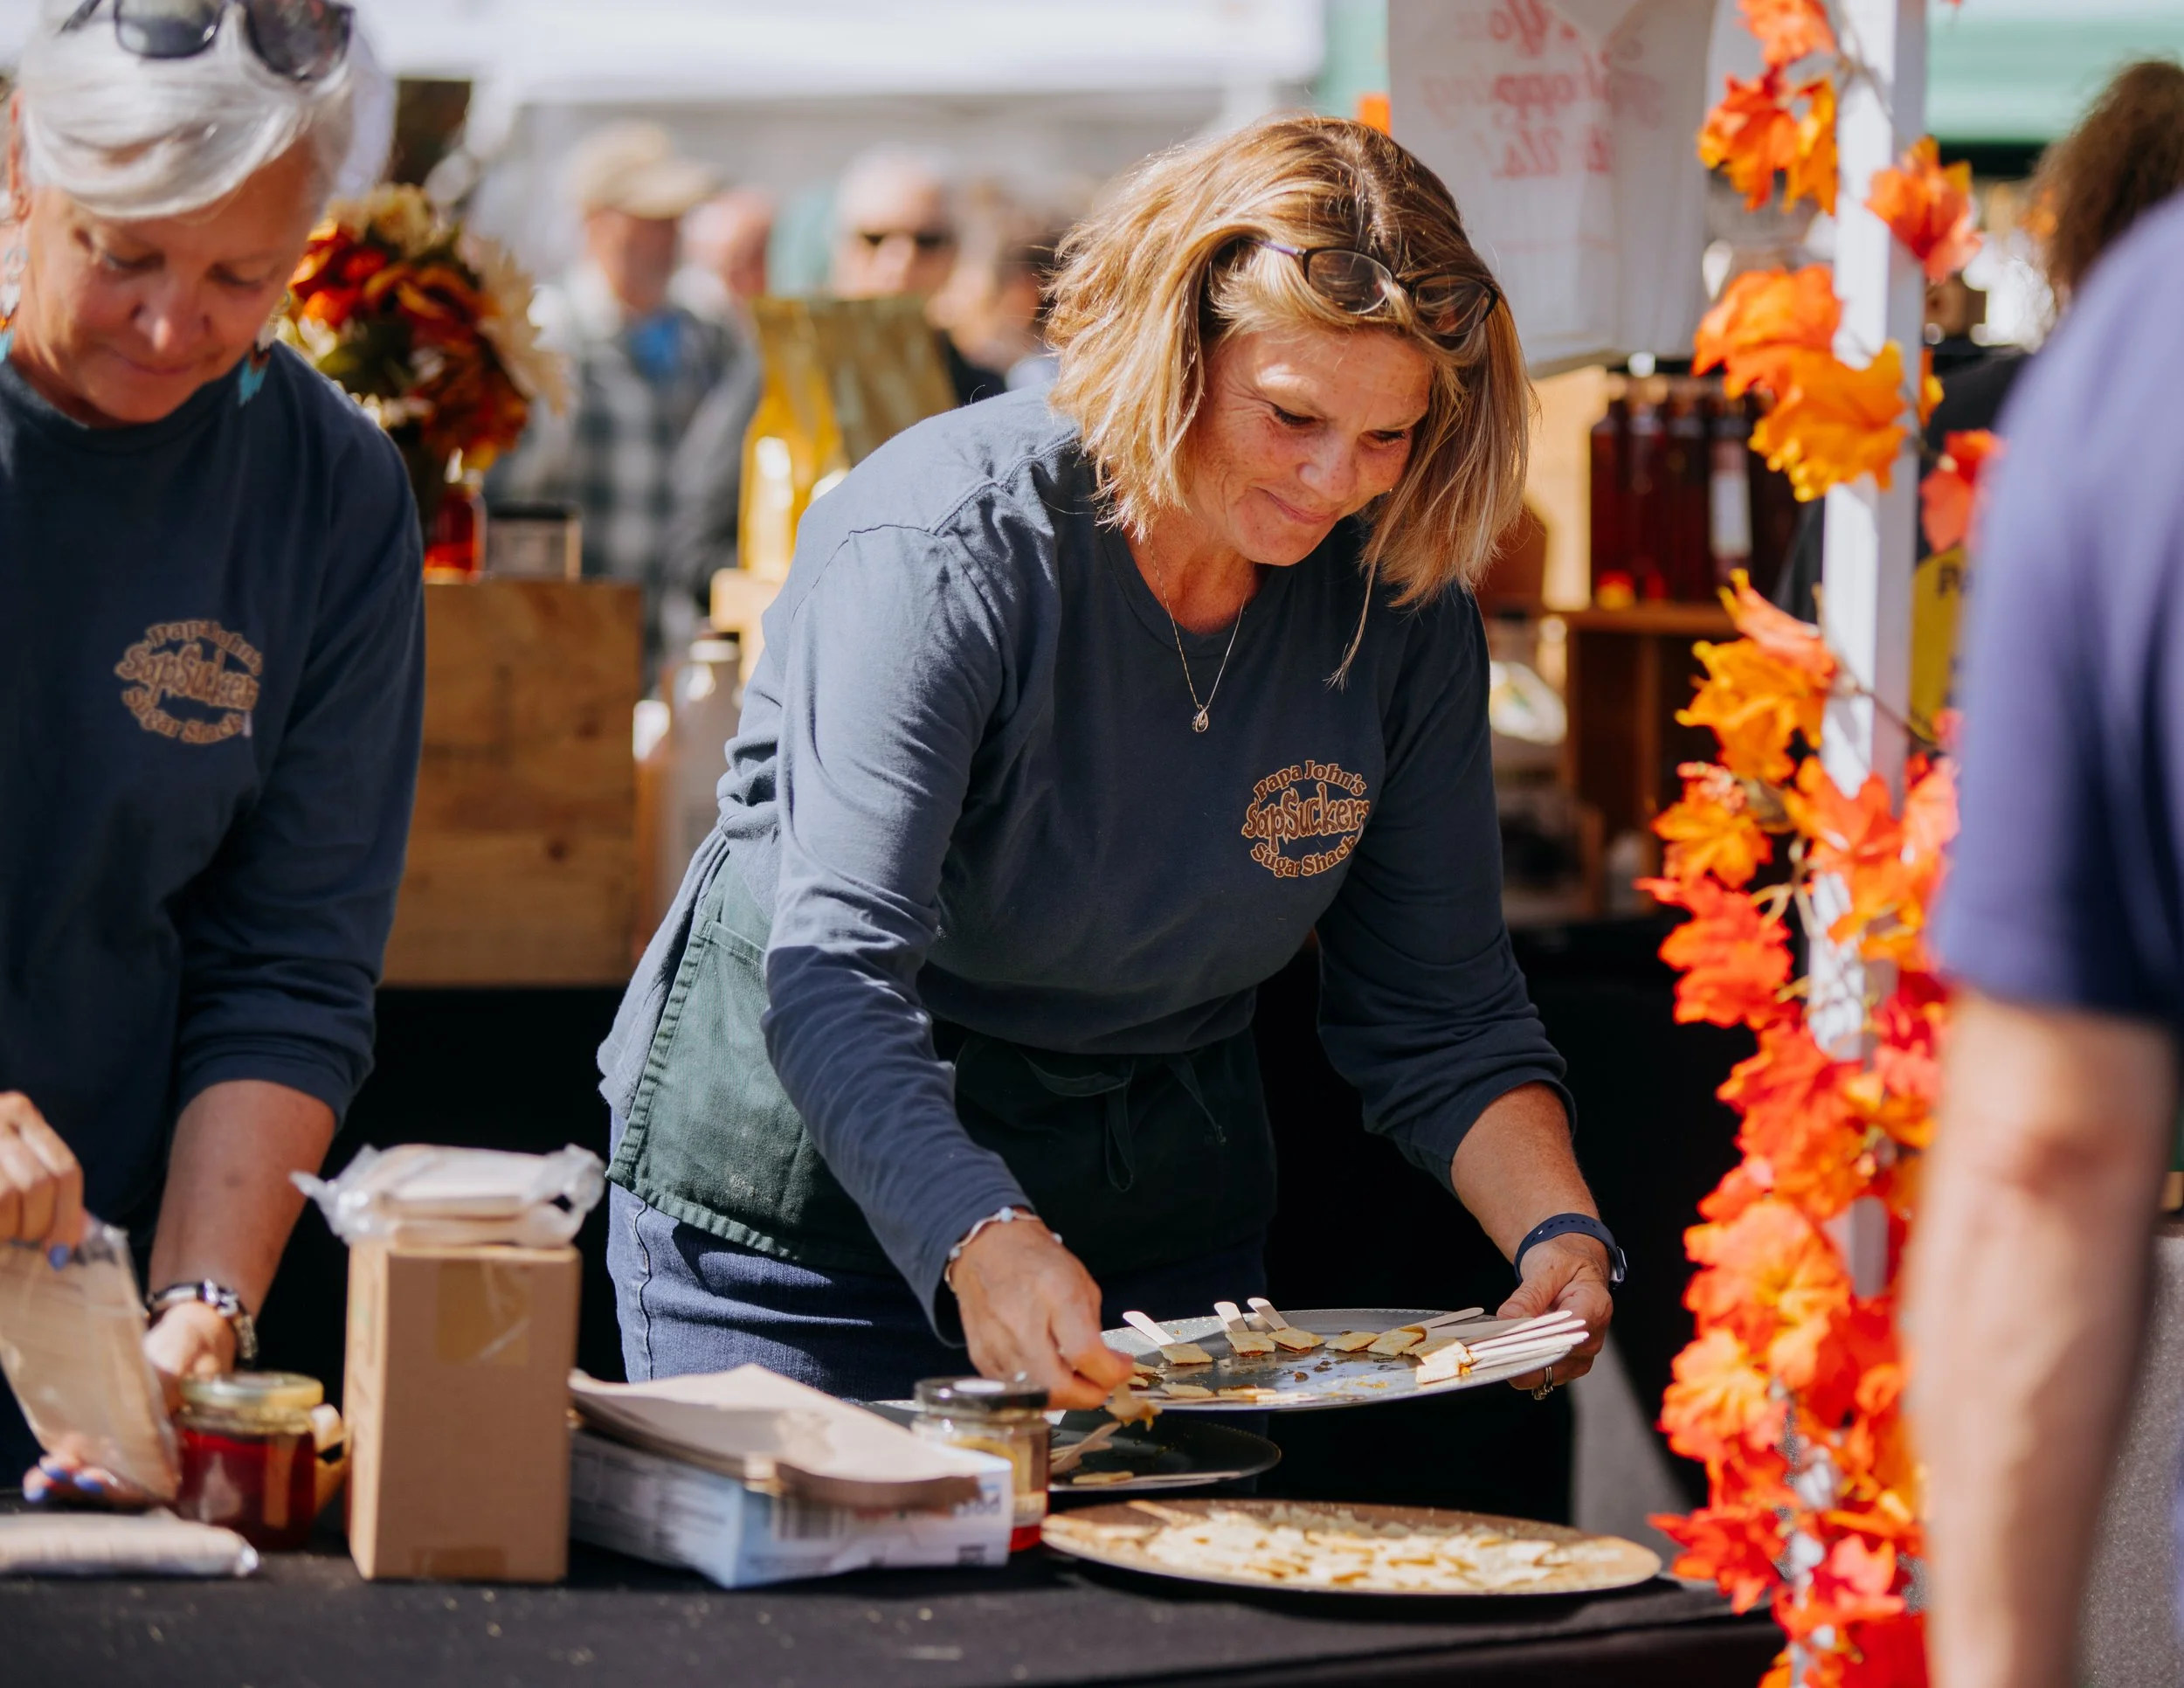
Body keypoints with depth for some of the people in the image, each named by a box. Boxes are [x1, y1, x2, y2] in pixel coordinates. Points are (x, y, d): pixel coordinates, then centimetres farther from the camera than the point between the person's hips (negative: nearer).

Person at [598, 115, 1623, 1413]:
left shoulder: (1400, 604, -8)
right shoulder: (949, 548, -25)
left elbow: (1440, 1017, -2)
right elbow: (837, 977, -34)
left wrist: (1557, 1229, -21)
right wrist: (981, 1242, -51)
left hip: (1161, 1223, 5)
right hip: (810, 1189, -4)